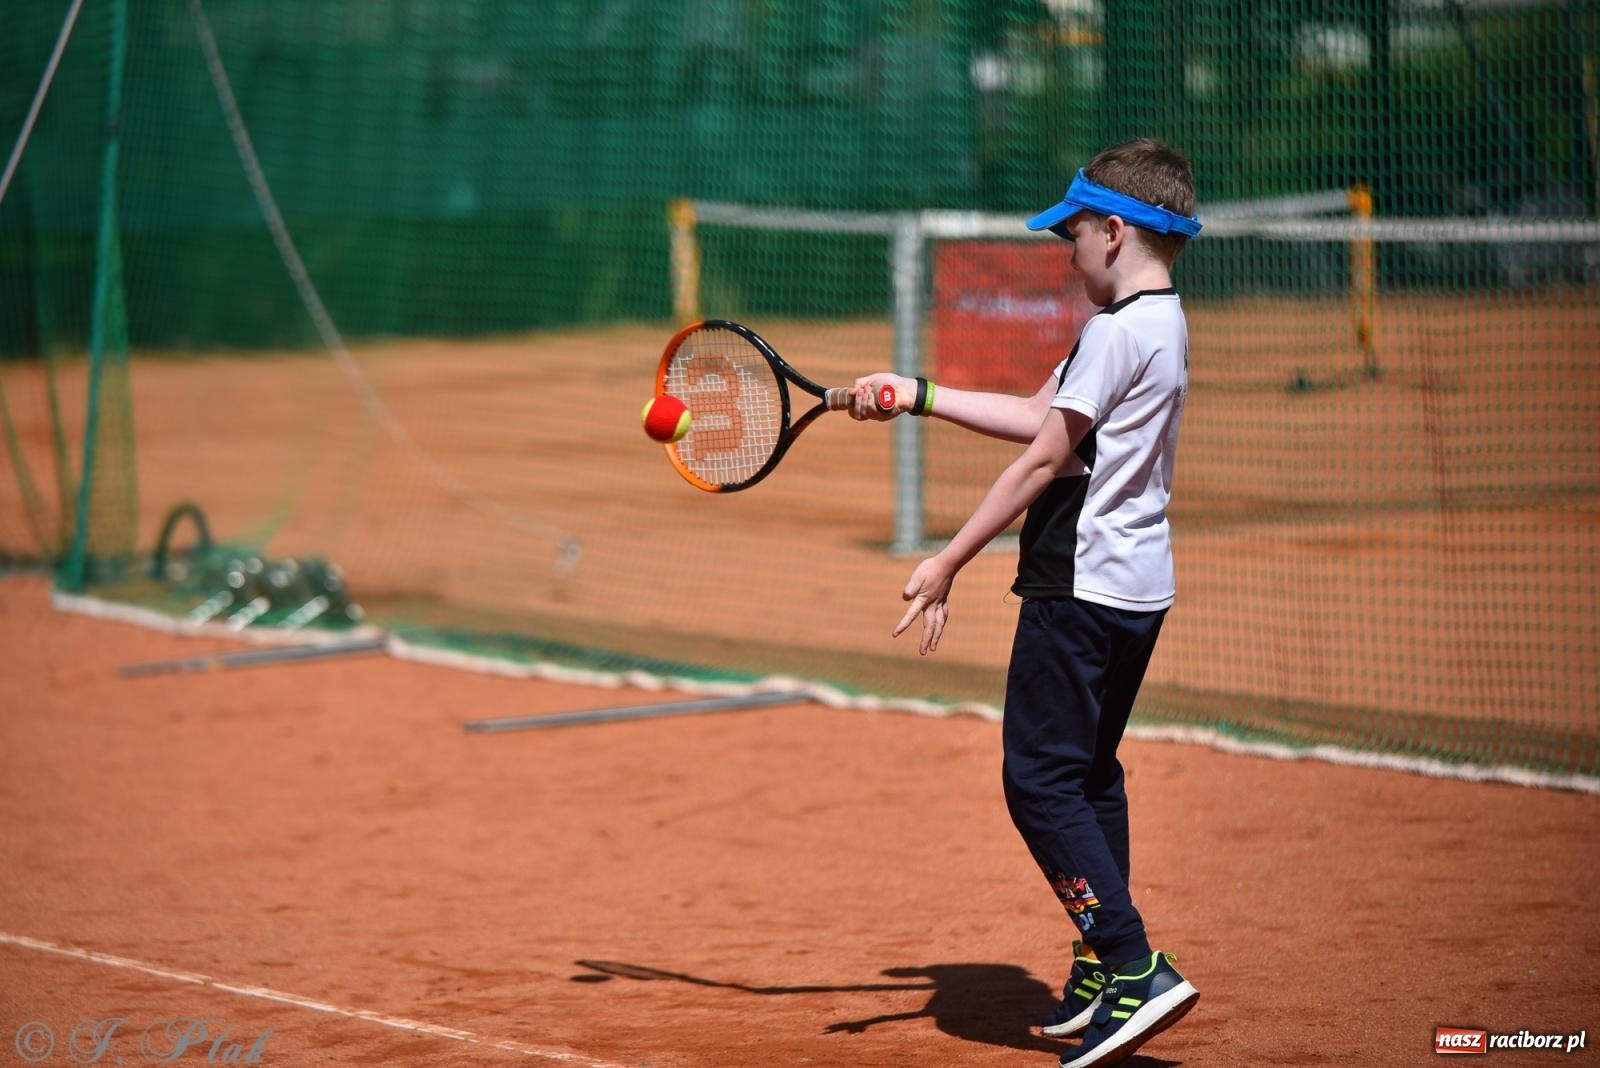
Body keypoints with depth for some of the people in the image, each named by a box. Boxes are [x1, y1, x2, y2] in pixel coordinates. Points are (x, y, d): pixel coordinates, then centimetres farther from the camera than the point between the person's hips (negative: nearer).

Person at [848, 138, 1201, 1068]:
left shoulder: (1118, 331, -17)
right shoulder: (1165, 323, 14)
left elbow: (1042, 460, -18)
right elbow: (1041, 417, 18)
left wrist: (949, 563, -14)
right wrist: (917, 396, 18)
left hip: (1083, 588, -10)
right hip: (1139, 588, 10)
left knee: (1040, 783, -7)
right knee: (1090, 777, 17)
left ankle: (1136, 970, -12)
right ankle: (1103, 981, 20)